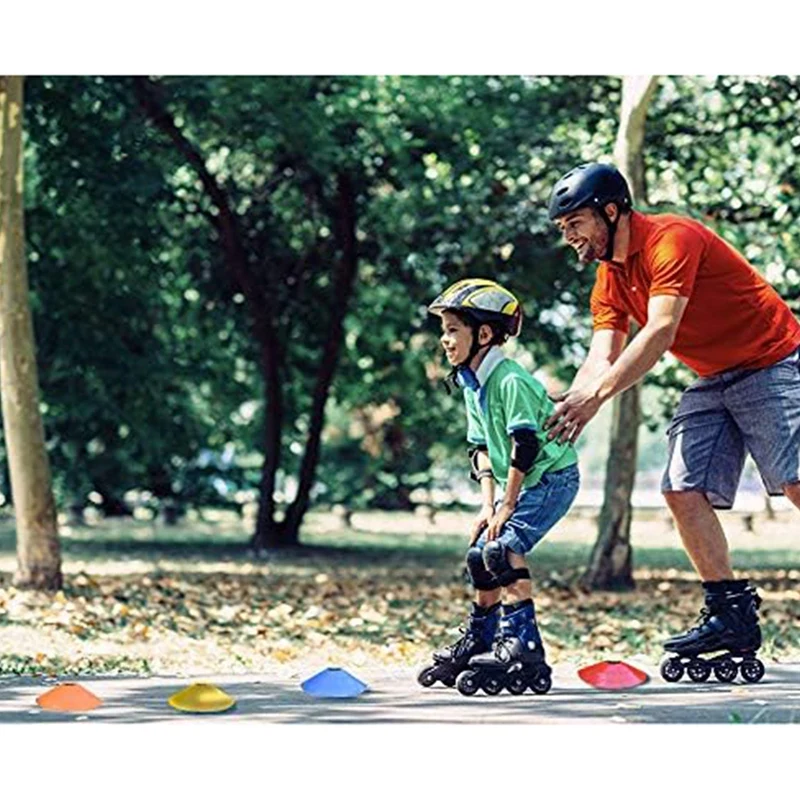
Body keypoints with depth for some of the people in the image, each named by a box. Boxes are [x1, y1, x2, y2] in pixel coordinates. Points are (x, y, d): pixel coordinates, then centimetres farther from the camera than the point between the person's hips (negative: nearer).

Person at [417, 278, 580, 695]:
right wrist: (488, 502, -1)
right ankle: (477, 644, 24)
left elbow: (525, 445, -25)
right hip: (520, 482, 9)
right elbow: (481, 447, 10)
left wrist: (506, 505, -19)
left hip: (553, 477, -9)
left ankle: (523, 646, -23)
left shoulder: (509, 381, -23)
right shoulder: (472, 385, 6)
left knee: (504, 547, -24)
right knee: (479, 556, 8)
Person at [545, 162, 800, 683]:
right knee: (685, 492, -4)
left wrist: (597, 395, -35)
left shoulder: (671, 239, -20)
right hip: (714, 382, 9)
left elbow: (659, 333, -29)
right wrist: (572, 403, -22)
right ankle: (732, 614, -1)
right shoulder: (611, 277, 7)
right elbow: (603, 356, -1)